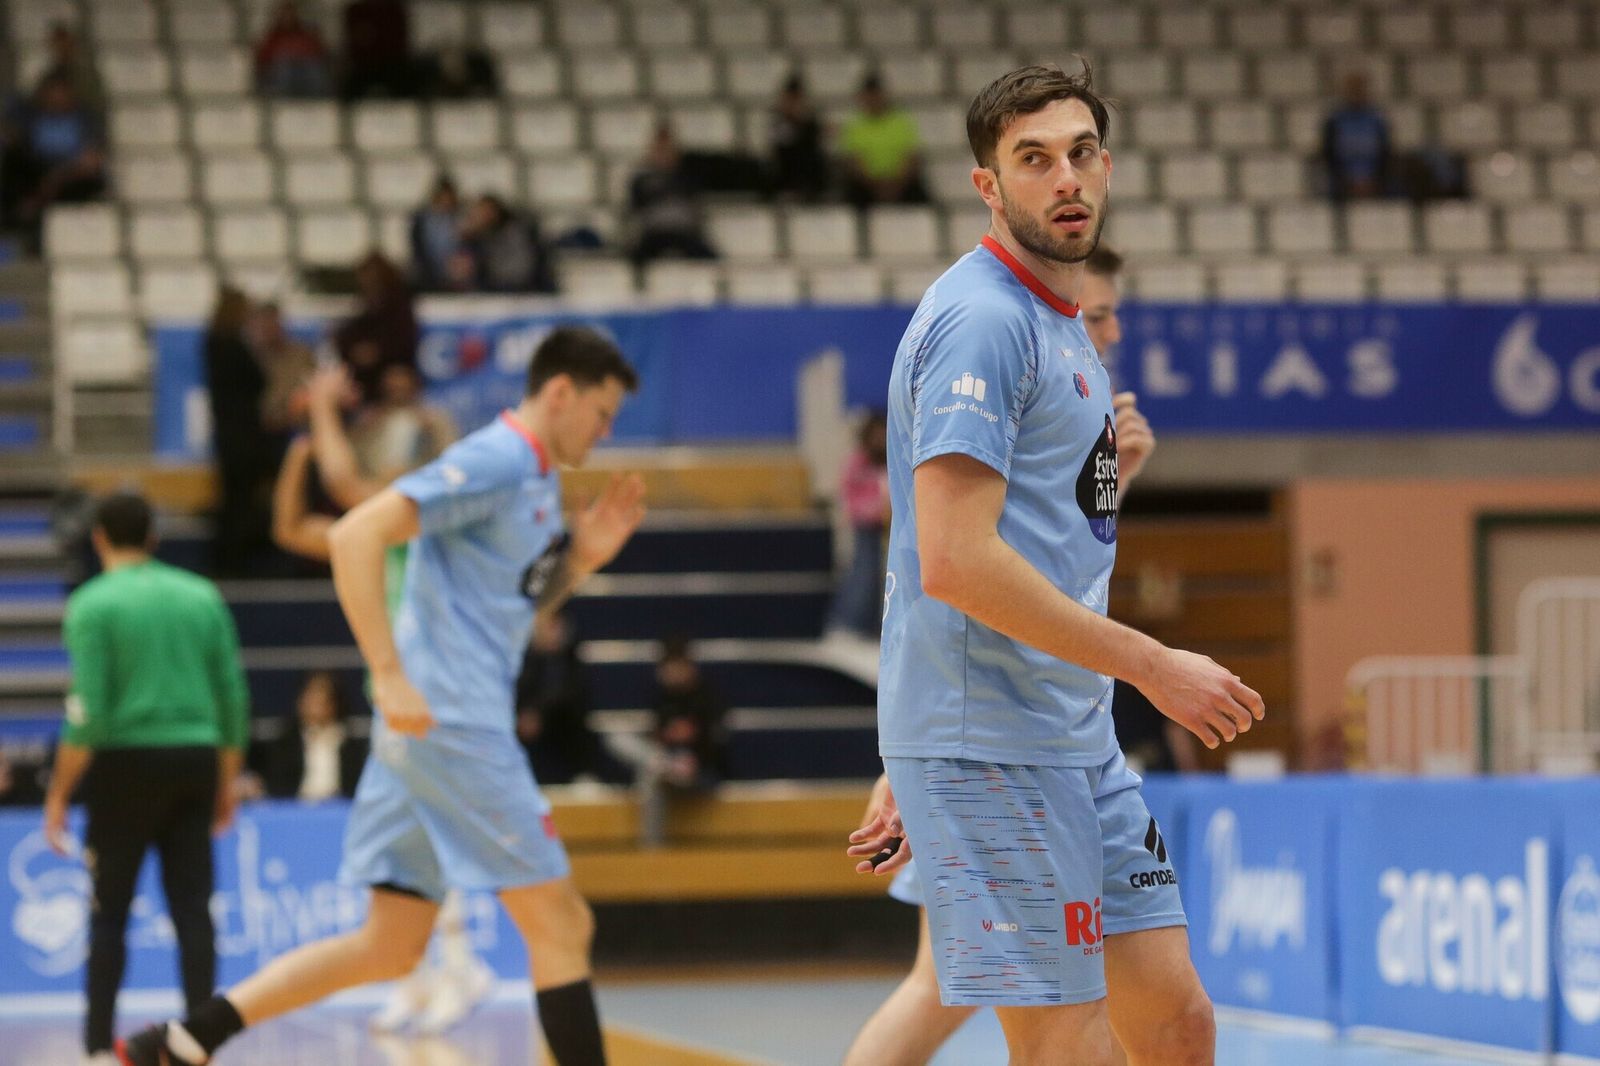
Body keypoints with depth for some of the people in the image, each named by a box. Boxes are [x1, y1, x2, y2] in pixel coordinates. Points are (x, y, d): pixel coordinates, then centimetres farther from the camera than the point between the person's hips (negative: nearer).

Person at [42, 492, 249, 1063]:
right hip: (195, 760, 3)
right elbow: (233, 699, 8)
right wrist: (227, 782, 17)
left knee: (108, 914, 5)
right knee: (192, 911, 3)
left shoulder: (93, 605, -4)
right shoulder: (202, 597, 9)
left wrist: (59, 793, -5)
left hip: (126, 765, -3)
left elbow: (87, 714, -11)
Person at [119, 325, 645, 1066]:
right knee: (561, 926, -5)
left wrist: (584, 556, 11)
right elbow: (354, 537, -22)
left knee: (390, 950, 10)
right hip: (452, 724, -10)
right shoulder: (493, 461, -12)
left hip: (427, 730, 10)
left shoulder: (538, 478, 18)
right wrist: (389, 676, -25)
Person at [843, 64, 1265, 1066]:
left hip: (1079, 744, 9)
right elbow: (956, 563, -22)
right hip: (991, 753, -9)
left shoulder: (1066, 327, 18)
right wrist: (1152, 664, -18)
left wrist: (915, 777, 21)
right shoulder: (981, 319, -13)